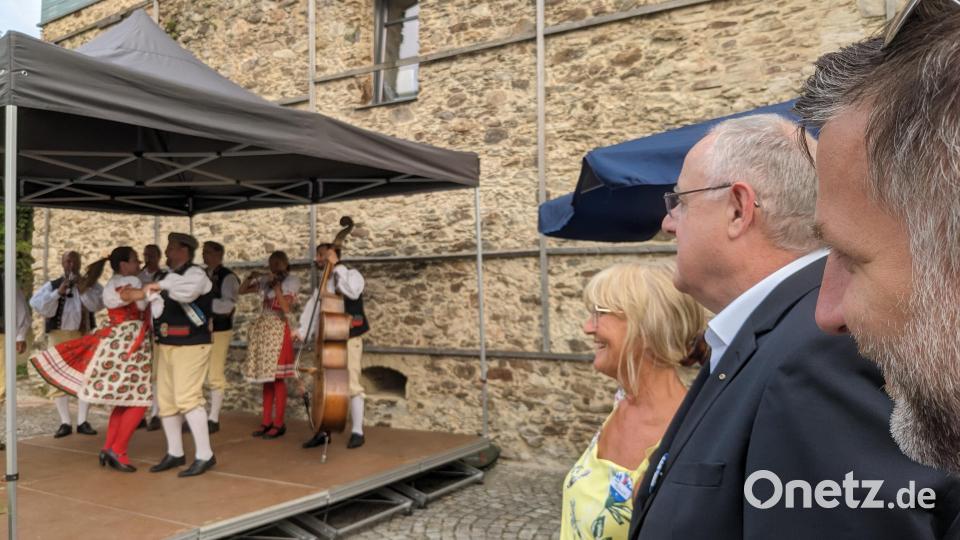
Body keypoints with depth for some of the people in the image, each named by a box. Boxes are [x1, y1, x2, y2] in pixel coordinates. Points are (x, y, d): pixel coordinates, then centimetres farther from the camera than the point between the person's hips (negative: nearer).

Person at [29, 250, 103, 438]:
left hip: (84, 335, 0)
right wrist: (58, 292, -15)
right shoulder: (52, 286, 6)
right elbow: (36, 304, -8)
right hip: (59, 335, 0)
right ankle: (65, 423, 10)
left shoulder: (90, 284, 6)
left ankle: (82, 421, 10)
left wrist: (84, 290, -20)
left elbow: (98, 304, -8)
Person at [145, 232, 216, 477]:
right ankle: (175, 453, 25)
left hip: (190, 345, -8)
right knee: (166, 400, 11)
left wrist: (162, 286, -17)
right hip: (165, 345, 8)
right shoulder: (163, 277, 15)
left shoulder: (196, 274, -8)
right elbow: (156, 308, 5)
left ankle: (205, 456, -3)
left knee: (187, 399, -12)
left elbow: (187, 292, -30)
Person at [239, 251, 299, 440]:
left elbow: (286, 308, -16)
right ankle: (267, 421, 17)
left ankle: (279, 424, 3)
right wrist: (250, 277, -4)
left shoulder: (291, 281, -5)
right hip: (262, 330, 6)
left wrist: (277, 287, -22)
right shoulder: (266, 280, 10)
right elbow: (241, 291, 12)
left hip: (278, 331, -6)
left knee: (277, 378, -3)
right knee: (266, 377, 9)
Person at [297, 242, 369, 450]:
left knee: (351, 384, -7)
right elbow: (313, 308, 3)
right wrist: (303, 331, -11)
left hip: (349, 339, -7)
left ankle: (357, 432, 3)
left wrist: (336, 267, -18)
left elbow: (352, 292, -26)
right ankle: (323, 431, 16)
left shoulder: (351, 273, -2)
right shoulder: (324, 283, 17)